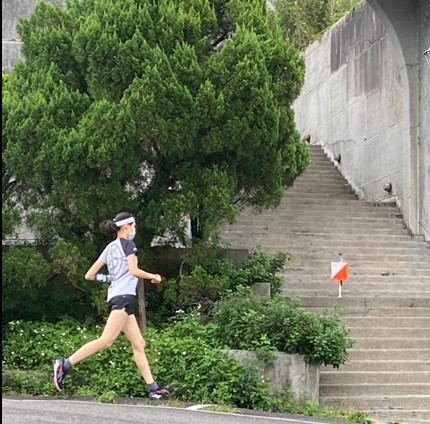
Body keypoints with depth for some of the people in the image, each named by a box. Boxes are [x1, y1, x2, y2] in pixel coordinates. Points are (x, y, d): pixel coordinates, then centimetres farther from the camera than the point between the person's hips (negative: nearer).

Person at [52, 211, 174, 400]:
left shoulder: (110, 248, 19)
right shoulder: (127, 244, -1)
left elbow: (89, 275, 17)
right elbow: (134, 271, -14)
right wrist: (153, 277, 0)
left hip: (116, 298, 9)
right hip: (123, 296, -9)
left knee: (139, 344, 6)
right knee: (106, 340, -17)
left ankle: (153, 388, 3)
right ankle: (65, 364, -21)